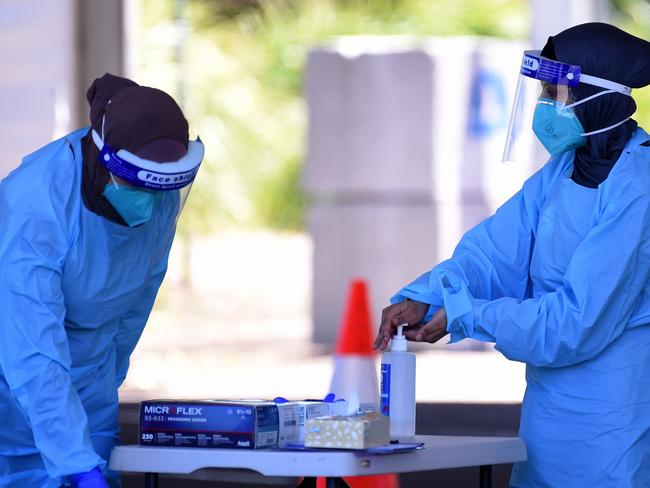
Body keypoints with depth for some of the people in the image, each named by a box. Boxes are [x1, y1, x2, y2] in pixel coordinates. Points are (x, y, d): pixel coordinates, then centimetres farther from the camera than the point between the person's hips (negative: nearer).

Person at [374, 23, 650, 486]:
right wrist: (423, 299, -14)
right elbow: (495, 251, 3)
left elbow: (579, 321, -22)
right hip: (550, 413, 8)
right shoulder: (565, 169, 8)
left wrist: (462, 315, -17)